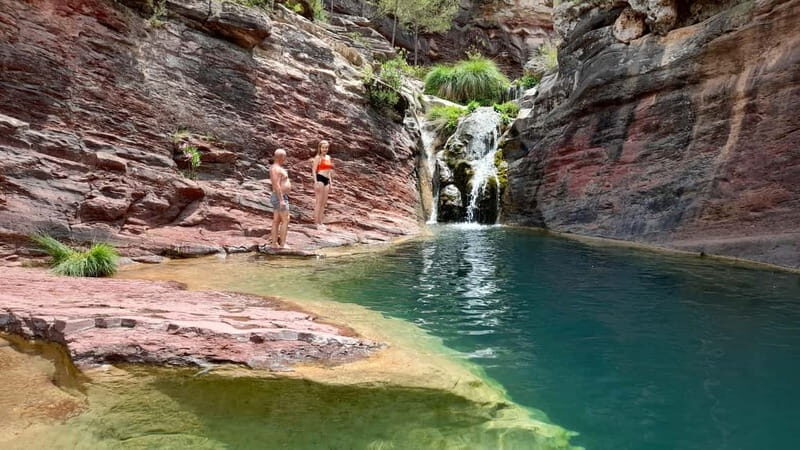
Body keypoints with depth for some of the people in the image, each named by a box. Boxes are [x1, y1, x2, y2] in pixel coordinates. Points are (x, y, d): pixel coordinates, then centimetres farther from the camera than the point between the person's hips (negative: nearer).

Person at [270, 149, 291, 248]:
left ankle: (274, 244, 9)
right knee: (285, 220, -8)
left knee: (276, 221, 8)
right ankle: (282, 244, -6)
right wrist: (281, 200, -27)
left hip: (280, 198, 10)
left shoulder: (277, 168, 16)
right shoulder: (276, 169, -18)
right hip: (280, 198, -10)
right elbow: (276, 185, -24)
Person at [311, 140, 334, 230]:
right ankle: (317, 222, -1)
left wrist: (330, 182, 18)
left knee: (324, 202, 9)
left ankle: (321, 222, 15)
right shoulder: (318, 157, -4)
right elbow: (314, 170, -9)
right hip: (320, 179, -8)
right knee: (319, 201, -6)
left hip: (326, 180, 8)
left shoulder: (328, 157, 17)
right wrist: (316, 182, -18)